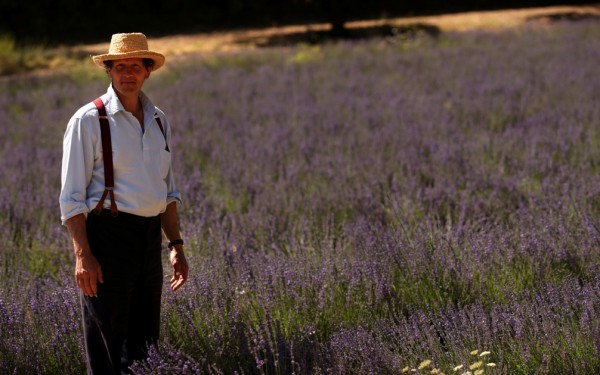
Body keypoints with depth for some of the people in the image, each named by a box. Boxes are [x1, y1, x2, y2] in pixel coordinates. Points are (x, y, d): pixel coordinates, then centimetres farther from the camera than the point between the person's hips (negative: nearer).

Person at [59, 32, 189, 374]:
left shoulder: (158, 121, 12)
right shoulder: (89, 120, -8)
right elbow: (72, 195, -10)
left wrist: (176, 246, 10)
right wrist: (82, 255, -18)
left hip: (149, 238, 7)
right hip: (107, 234, -6)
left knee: (144, 342, 11)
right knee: (106, 346, -4)